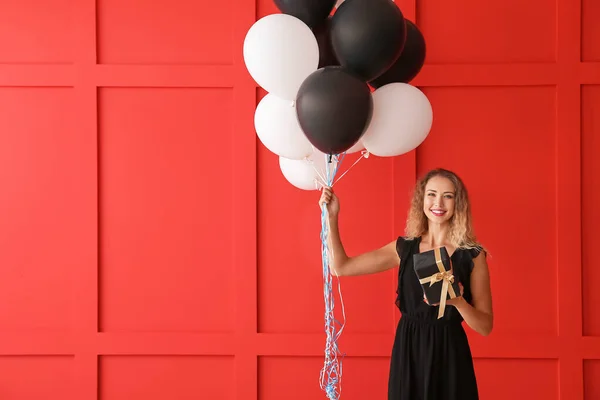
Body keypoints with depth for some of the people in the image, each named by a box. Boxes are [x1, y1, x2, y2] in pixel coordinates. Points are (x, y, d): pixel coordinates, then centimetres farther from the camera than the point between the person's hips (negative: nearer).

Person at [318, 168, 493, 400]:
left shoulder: (472, 256, -5)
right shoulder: (403, 248, 2)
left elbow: (485, 326, -4)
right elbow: (341, 267, 4)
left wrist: (458, 302, -23)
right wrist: (332, 217, -2)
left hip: (449, 356, -2)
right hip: (407, 353, 2)